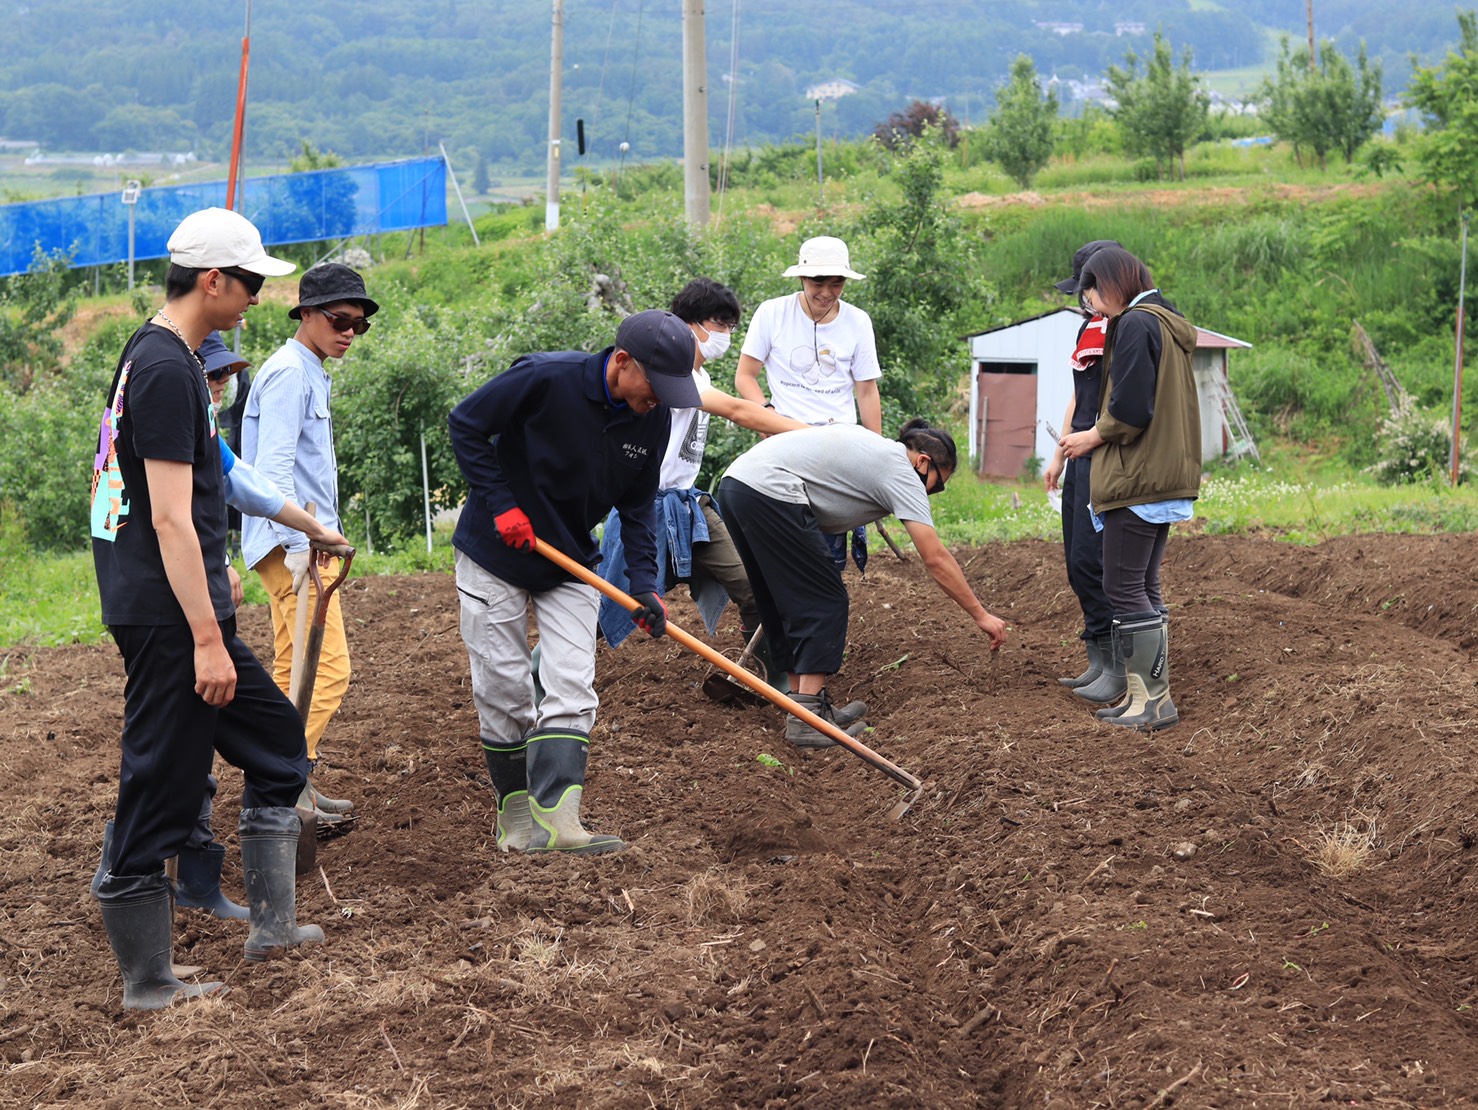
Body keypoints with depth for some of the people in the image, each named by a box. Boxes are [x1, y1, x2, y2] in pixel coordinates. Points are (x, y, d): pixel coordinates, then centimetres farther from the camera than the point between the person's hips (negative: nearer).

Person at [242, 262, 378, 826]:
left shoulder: (312, 374, 19)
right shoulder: (288, 372, -12)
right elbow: (273, 467, -21)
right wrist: (301, 546, -26)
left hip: (306, 542, 11)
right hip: (291, 545, -11)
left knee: (294, 668, 13)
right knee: (328, 666, -15)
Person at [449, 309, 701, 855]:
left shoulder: (653, 419, -8)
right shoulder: (546, 378, -25)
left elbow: (638, 504, 3)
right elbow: (465, 424, -13)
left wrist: (644, 583, -9)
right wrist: (501, 505, -19)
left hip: (571, 565, 4)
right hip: (494, 553, -4)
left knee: (571, 687, -9)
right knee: (504, 688, 0)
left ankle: (556, 819, -15)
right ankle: (514, 813, 14)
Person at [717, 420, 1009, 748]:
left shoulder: (872, 446, 27)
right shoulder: (901, 472, 1)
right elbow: (935, 559, -3)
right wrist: (980, 615, 2)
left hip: (732, 484, 10)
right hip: (770, 490, -9)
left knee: (785, 605, 17)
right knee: (824, 603, -2)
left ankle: (802, 702, 22)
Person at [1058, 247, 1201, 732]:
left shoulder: (1136, 324, -14)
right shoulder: (1168, 324, 17)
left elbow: (1130, 407, -22)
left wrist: (1095, 436, -5)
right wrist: (1098, 434, 14)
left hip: (1137, 480, -10)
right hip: (1165, 477, 10)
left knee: (1124, 588, -5)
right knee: (1145, 586, 15)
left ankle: (1152, 699, -4)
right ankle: (1151, 696, 19)